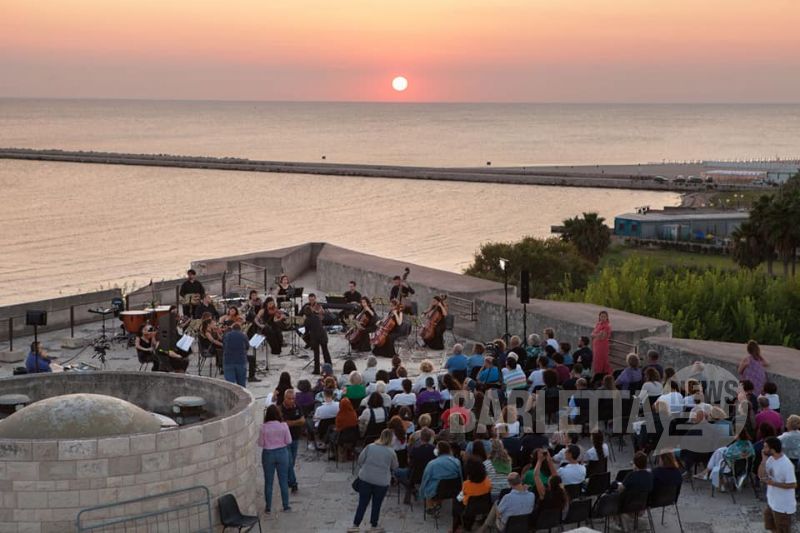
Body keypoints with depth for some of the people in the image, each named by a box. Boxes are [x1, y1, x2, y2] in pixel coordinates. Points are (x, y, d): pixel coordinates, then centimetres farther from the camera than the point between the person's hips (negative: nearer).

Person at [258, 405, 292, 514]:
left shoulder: (264, 427, -13)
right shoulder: (284, 425, -10)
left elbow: (260, 443, -8)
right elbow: (289, 441, -5)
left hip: (268, 454, -1)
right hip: (282, 453, 1)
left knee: (268, 482, 8)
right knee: (283, 481, 11)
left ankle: (268, 507, 12)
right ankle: (286, 506, 15)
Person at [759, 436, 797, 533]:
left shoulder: (786, 465, -27)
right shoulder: (771, 459, -1)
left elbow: (793, 485, -25)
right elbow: (761, 475, 1)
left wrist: (772, 483, -26)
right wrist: (764, 459, -11)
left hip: (783, 506, -9)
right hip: (772, 502, 9)